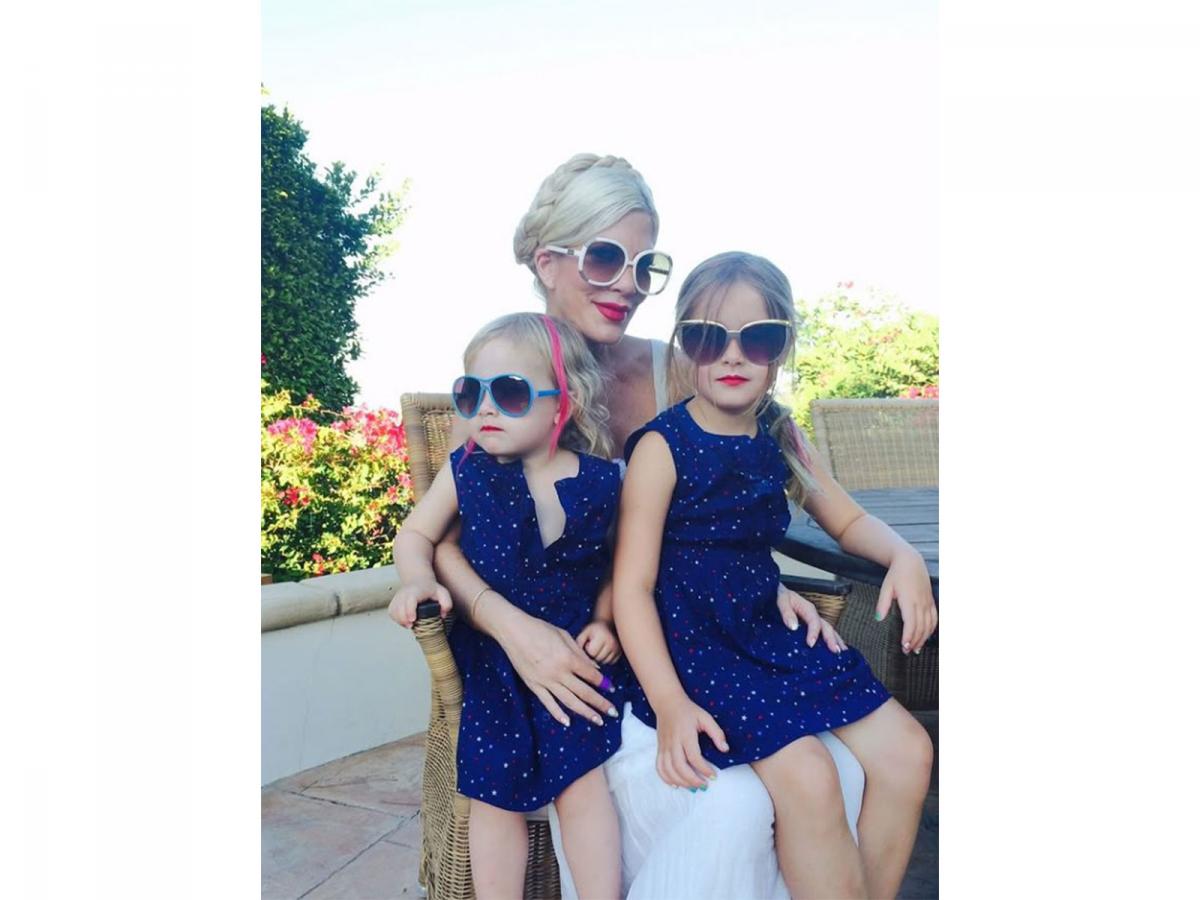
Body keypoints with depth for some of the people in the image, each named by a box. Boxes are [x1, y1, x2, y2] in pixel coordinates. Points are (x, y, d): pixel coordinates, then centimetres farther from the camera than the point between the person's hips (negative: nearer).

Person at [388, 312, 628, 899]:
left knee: (582, 785, -3)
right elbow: (416, 533, 4)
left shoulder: (600, 483, -8)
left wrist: (605, 621, -3)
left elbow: (618, 562, 7)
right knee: (496, 794, 5)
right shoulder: (466, 471, -7)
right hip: (490, 657, 1)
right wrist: (417, 580, -14)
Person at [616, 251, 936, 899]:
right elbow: (632, 584, -15)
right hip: (685, 640, -7)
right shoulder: (662, 447, -12)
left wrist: (904, 557, -2)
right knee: (805, 773, -25)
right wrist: (669, 702, -25)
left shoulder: (779, 438, 6)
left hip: (766, 631, 7)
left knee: (906, 750, -2)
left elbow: (847, 519, 20)